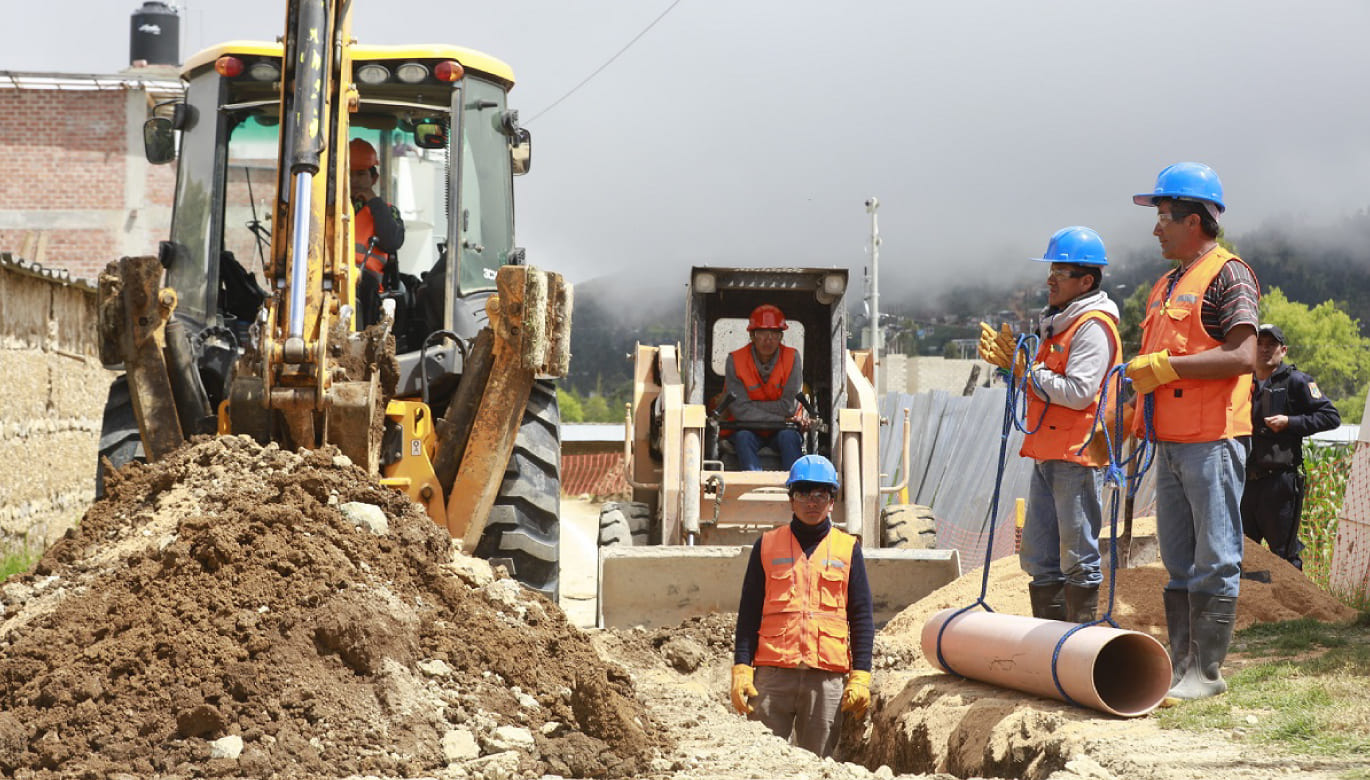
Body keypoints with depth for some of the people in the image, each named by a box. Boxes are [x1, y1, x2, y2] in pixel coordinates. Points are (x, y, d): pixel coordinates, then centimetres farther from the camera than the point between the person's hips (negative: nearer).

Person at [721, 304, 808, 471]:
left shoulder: (792, 357, -7)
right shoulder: (735, 360, -10)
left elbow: (789, 407, -12)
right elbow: (741, 410, -17)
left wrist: (753, 406, -16)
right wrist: (782, 419, -20)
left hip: (782, 429, 1)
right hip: (747, 428, 0)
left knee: (789, 436, -32)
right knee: (744, 437, -33)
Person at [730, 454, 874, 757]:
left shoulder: (847, 549, 11)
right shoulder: (767, 545, 10)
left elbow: (862, 617, 10)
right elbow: (749, 613, 9)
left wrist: (860, 677, 0)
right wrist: (741, 669, -2)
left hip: (827, 676, 0)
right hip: (773, 675, 0)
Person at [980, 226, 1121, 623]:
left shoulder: (1093, 327, -12)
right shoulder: (1059, 323, 20)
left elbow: (1077, 392, -22)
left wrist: (1026, 370, -13)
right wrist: (1011, 362, 8)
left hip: (1078, 456, -10)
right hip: (1048, 454, 10)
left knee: (1077, 558, -5)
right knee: (1039, 556, 12)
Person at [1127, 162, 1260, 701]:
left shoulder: (1227, 275, -7)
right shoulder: (1167, 285, 20)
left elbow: (1242, 356, -19)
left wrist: (1164, 366, -17)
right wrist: (1129, 425, 19)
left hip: (1213, 440, -9)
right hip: (1170, 442, 9)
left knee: (1215, 561, -5)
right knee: (1179, 563, 11)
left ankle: (1207, 673, -2)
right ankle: (1181, 663, 17)